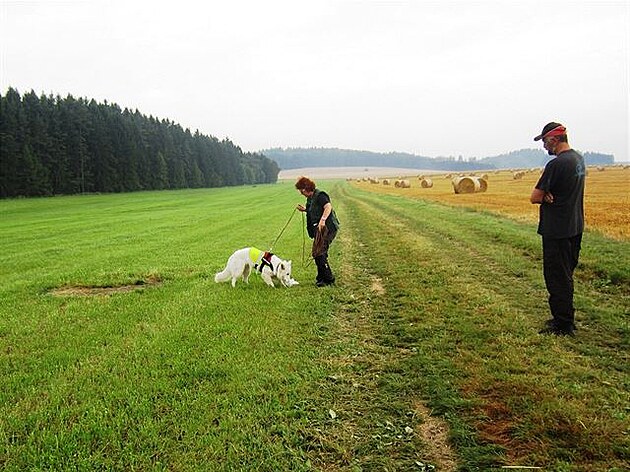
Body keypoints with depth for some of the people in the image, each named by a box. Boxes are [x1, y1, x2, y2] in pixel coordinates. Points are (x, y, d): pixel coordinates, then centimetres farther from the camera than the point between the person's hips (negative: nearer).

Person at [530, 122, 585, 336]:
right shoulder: (578, 159, 10)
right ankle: (566, 318, 30)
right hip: (575, 227, 10)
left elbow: (534, 197, -18)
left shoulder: (557, 164, -21)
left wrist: (546, 197, 1)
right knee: (566, 275, 18)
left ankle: (563, 325, 7)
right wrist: (550, 196, -5)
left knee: (557, 277, -1)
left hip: (557, 231, -10)